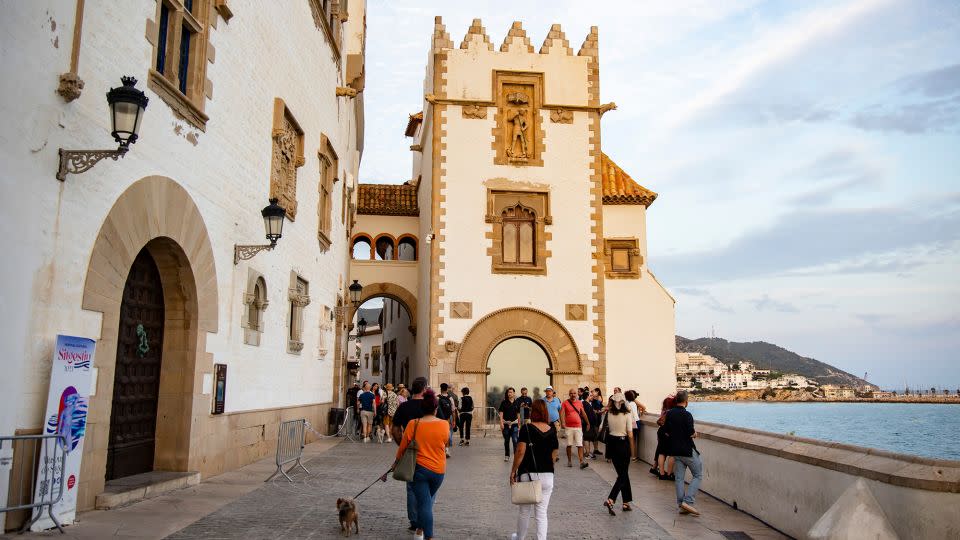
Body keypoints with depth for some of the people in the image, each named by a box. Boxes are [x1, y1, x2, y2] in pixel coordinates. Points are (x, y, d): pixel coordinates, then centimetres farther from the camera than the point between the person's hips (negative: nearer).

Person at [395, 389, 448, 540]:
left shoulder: (413, 424, -12)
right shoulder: (445, 424, -8)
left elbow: (402, 447, -3)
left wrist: (397, 461, 15)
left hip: (419, 468, -2)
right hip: (439, 470, 3)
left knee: (424, 503, 2)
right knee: (429, 500, 23)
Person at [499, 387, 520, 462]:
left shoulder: (516, 403, 6)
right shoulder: (504, 403, 1)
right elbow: (501, 413, -1)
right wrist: (501, 423, -11)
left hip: (514, 423, 0)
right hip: (506, 423, 0)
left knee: (515, 440, -10)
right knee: (506, 441, 9)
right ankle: (506, 455, 21)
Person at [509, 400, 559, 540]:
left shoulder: (527, 428, -9)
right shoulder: (552, 430, 3)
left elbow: (520, 452, -14)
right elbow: (554, 455, 8)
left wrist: (513, 471, -5)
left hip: (528, 474, -3)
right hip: (548, 476, 3)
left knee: (524, 511, 15)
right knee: (542, 513, 8)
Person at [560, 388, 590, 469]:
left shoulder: (580, 403, 8)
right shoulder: (565, 403, -1)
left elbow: (583, 414, 16)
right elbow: (562, 413, -10)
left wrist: (588, 423, 18)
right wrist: (562, 423, -24)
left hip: (578, 427, 1)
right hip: (568, 427, -1)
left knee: (580, 445, -5)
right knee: (569, 445, 7)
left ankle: (582, 462, -9)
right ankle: (569, 461, 19)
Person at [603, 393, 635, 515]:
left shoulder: (609, 414, -3)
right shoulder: (627, 415, -13)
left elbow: (606, 430, 2)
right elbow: (630, 435, -10)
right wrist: (632, 450, -2)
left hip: (612, 444, 4)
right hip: (623, 444, -4)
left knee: (622, 473, 17)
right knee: (623, 475, 5)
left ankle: (626, 503, 22)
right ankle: (610, 500, -12)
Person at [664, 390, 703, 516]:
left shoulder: (669, 414, 4)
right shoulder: (687, 415, -18)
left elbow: (666, 432, 11)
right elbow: (691, 434, -20)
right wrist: (695, 432, 1)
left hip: (675, 450, 6)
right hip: (687, 450, -6)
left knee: (679, 478, 10)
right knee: (698, 475, 5)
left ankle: (681, 504, 11)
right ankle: (688, 501, -6)